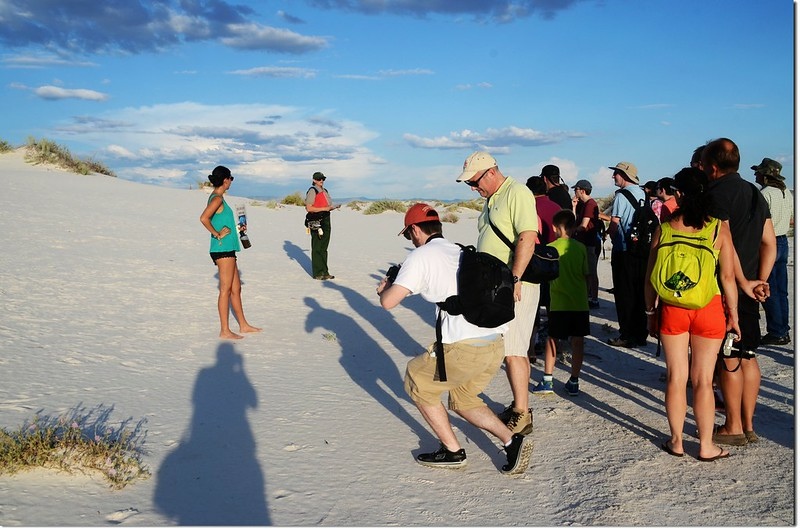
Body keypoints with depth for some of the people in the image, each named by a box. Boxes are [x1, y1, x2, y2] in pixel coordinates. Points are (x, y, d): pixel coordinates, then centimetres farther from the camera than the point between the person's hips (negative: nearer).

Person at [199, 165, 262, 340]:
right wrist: (217, 234, -19)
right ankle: (225, 331, 2)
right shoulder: (217, 198, -14)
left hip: (227, 249, 10)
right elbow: (203, 218, -28)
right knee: (226, 290, -4)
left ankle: (243, 325, 24)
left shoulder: (217, 197, 16)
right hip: (223, 249, -10)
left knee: (236, 289, 15)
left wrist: (237, 229, 24)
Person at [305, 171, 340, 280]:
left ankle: (324, 272, 19)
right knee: (317, 248, -4)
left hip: (326, 221, 9)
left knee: (324, 248, 13)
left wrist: (334, 207, 3)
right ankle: (317, 273, 0)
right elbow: (309, 208, -16)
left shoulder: (325, 191, 18)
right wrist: (324, 208, -20)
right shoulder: (312, 191, -9)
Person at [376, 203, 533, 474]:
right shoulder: (462, 253, 22)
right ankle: (512, 441, 14)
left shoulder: (420, 256, 0)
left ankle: (452, 451, 19)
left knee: (417, 380, 18)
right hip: (496, 345, 8)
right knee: (462, 398, 28)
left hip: (465, 348, -8)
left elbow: (388, 302, -4)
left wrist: (385, 288, 19)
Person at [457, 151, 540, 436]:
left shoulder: (518, 193, -11)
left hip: (516, 285, -9)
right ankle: (518, 406, 22)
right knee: (515, 350, 14)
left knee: (512, 351, -7)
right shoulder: (492, 199, 19)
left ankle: (522, 416, 1)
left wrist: (514, 279, -26)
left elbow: (528, 237, -21)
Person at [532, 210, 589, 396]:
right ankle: (573, 382, 12)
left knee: (552, 340, 9)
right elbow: (586, 274, 4)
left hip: (559, 304, -2)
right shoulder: (581, 248, 1)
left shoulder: (550, 248, -5)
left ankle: (547, 380, 7)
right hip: (580, 303, 2)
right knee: (577, 342, 8)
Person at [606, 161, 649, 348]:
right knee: (639, 292, 12)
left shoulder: (621, 195, -12)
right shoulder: (642, 194, 10)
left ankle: (627, 336, 3)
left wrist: (612, 237, 7)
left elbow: (614, 224, -13)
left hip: (624, 250, -7)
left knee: (624, 294, 0)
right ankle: (641, 334, 17)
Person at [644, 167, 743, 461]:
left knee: (676, 377, 11)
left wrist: (650, 313, 12)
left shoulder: (663, 229, -3)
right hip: (708, 310, -1)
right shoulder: (719, 228, -5)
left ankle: (676, 441, 21)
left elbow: (650, 279, 1)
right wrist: (733, 314, 6)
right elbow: (728, 277, -5)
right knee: (703, 380, 8)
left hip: (671, 309, 1)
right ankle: (706, 446, 17)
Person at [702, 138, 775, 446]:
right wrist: (760, 282, 8)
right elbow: (769, 243, 12)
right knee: (748, 357, 12)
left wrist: (744, 284, -13)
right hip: (749, 289, 8)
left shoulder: (717, 194, -13)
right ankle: (748, 426, 20)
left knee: (729, 359, 0)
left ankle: (733, 428, 9)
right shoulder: (754, 193, 13)